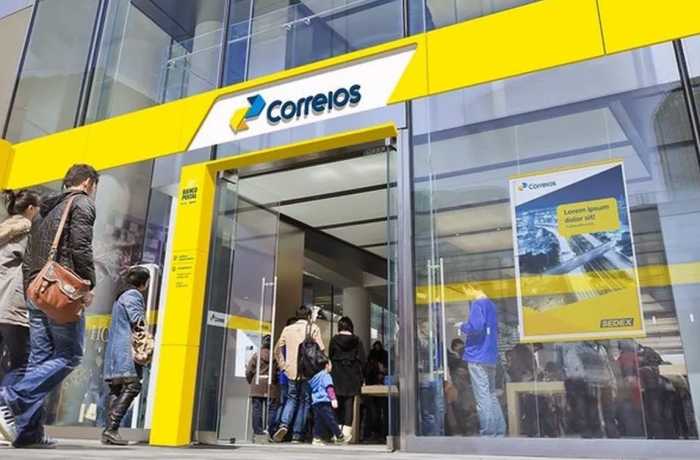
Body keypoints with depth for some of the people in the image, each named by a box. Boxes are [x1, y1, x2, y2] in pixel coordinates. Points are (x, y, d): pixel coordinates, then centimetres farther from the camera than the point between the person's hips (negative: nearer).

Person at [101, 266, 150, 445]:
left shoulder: (122, 296, 25)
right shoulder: (133, 295, -6)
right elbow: (138, 319, -17)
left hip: (116, 352, 10)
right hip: (127, 351, -10)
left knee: (116, 390, 8)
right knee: (132, 386, -13)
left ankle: (109, 430, 6)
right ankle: (111, 429, -18)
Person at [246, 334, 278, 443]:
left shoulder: (256, 356, -1)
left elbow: (249, 372, -1)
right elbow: (278, 372, -1)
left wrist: (250, 382, 15)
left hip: (257, 386, 0)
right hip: (270, 387, 0)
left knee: (257, 409, 3)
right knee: (271, 409, 3)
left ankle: (258, 432, 2)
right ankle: (270, 430, -7)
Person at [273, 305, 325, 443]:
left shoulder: (287, 329, 9)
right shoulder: (313, 328, 0)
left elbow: (277, 349, 8)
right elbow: (320, 349, -8)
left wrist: (283, 366, 14)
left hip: (291, 371, 3)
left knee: (292, 399, 17)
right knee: (304, 402, 7)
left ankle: (284, 424, -6)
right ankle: (297, 435, 5)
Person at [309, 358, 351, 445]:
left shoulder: (316, 376, 21)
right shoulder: (326, 375, -4)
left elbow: (310, 385, 29)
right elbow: (329, 387, -16)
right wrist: (333, 398, -24)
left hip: (315, 402, 8)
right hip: (324, 402, -8)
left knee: (318, 421, 8)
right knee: (331, 420, -3)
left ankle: (317, 439, 4)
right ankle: (340, 437, 2)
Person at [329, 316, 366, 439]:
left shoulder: (334, 340, -1)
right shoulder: (357, 341, -2)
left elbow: (330, 357, 3)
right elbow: (362, 360, -2)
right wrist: (361, 377, 5)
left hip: (337, 378, 0)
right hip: (352, 378, 0)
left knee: (338, 405, 10)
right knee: (349, 405, 3)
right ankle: (346, 432, -2)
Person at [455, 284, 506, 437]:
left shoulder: (477, 304, -11)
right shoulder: (491, 305, 16)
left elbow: (475, 328, -23)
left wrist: (462, 326, -4)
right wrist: (466, 327, 18)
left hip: (478, 357, -9)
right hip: (490, 357, 9)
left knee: (482, 398, -5)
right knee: (491, 396, 13)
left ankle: (488, 434, -4)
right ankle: (499, 432, 14)